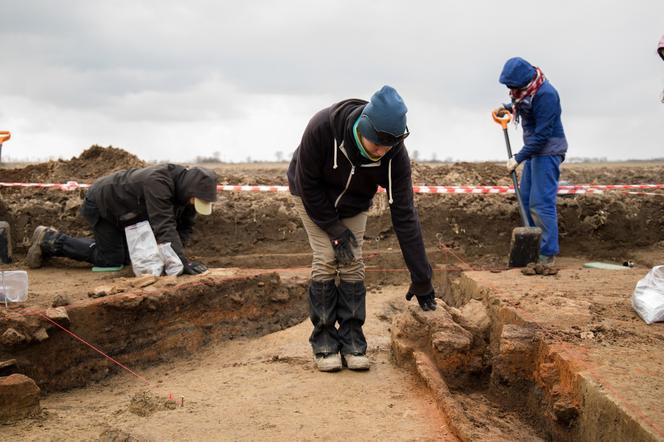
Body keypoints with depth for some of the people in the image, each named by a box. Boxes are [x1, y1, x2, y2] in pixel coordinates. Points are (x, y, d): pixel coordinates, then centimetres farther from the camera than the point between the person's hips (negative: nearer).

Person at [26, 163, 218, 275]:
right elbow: (163, 225, -47)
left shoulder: (186, 190, -13)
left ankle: (53, 239, 25)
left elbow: (185, 225, -4)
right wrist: (182, 261, -52)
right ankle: (50, 241, 6)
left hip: (120, 210, 9)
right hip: (100, 203, -9)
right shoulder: (158, 182, -40)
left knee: (125, 256, 17)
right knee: (111, 260, -6)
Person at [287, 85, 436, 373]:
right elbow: (308, 185, -26)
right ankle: (323, 341, -3)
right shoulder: (322, 128, -41)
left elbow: (404, 216, -29)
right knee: (326, 259, -14)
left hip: (354, 203, 2)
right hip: (312, 197, -2)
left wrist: (421, 278, -28)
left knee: (353, 262, -8)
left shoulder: (395, 155, -33)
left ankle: (352, 341, 2)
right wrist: (335, 230, -24)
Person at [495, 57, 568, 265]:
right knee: (526, 199, 12)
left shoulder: (545, 95, -25)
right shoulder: (526, 91, 2)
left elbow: (542, 135, -25)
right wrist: (507, 107, 9)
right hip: (534, 150, 9)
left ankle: (548, 252, -6)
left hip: (548, 152, -9)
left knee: (541, 203, -11)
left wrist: (518, 158, -21)